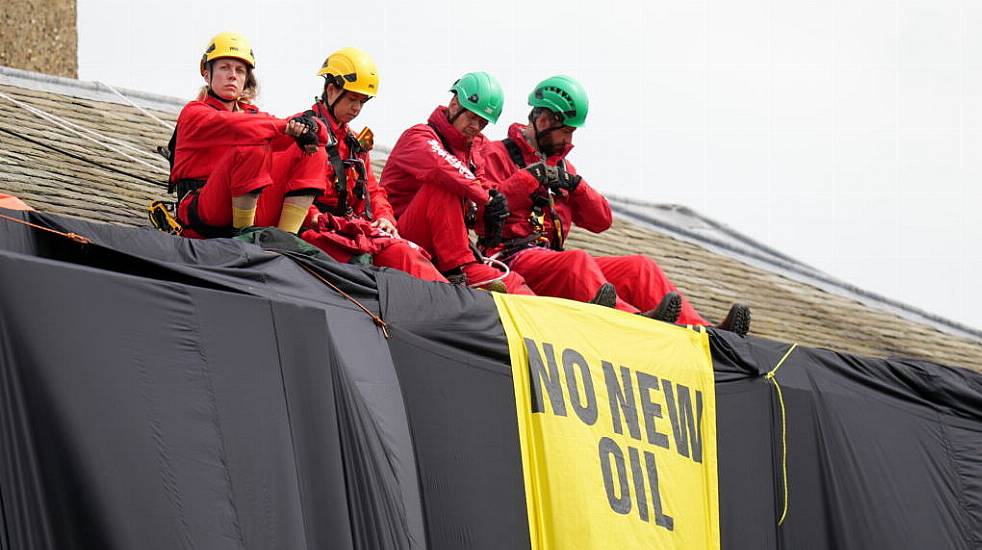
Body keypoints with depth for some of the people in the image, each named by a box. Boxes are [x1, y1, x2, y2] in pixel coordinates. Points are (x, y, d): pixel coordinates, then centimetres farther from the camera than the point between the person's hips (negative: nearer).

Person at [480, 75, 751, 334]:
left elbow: (601, 221, 19)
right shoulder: (498, 154, 4)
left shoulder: (560, 165, 27)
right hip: (514, 258, -8)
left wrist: (575, 184, 3)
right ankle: (635, 320, -63)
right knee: (578, 262, -37)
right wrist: (528, 178, -15)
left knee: (639, 267, -7)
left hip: (553, 261, 8)